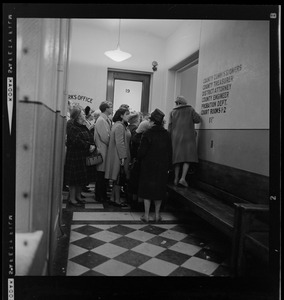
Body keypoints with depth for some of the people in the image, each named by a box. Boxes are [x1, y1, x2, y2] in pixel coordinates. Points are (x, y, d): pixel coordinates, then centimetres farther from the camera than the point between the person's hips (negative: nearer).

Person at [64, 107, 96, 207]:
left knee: (81, 176, 12)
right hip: (74, 155, -8)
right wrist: (88, 146, -16)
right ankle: (72, 198, 7)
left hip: (83, 155, 8)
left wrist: (93, 145, -7)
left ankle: (78, 196, 23)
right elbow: (76, 140, -21)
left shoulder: (83, 126, 16)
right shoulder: (71, 125, -11)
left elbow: (89, 138, 13)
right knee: (74, 177, -2)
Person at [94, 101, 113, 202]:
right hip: (102, 150, -9)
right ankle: (99, 196, 11)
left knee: (103, 174, 14)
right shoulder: (101, 120, -14)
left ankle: (102, 195, 23)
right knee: (101, 174, 0)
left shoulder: (107, 120, 12)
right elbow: (105, 137, -19)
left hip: (106, 149, 9)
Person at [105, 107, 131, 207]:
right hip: (119, 156, -10)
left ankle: (113, 198, 22)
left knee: (116, 179, 14)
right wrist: (123, 157, -23)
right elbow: (120, 143, -22)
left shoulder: (121, 125, 16)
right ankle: (117, 200, 9)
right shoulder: (119, 126, -16)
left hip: (118, 156, 10)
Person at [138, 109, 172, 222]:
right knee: (159, 189, 14)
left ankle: (146, 215, 11)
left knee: (147, 189, 6)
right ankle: (157, 214, 21)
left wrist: (139, 158, 8)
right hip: (162, 166, 4)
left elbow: (142, 151, -13)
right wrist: (168, 166, 11)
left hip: (148, 166, -3)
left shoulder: (147, 133, -13)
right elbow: (169, 152, 3)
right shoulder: (166, 134, 0)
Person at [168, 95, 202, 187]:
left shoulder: (172, 112, 9)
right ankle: (183, 178, -14)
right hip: (188, 137, -3)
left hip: (176, 138, 3)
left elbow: (170, 127, 6)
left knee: (177, 158, 8)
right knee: (187, 157, -1)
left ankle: (176, 179, 10)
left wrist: (170, 138, 12)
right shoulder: (190, 109, 4)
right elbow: (198, 119, -1)